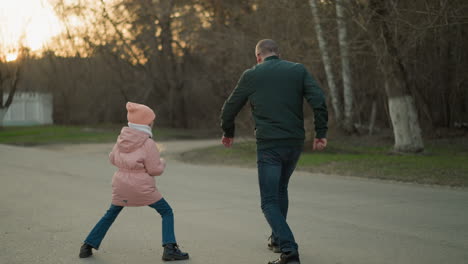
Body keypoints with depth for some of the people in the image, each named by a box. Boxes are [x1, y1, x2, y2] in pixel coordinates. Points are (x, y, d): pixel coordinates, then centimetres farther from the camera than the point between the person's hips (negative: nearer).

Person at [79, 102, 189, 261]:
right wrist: (162, 163, 7)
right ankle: (169, 248, -7)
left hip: (121, 186, 5)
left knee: (110, 214, 23)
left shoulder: (122, 139, 3)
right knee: (167, 213, 7)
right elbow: (155, 170, -12)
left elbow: (113, 159, 16)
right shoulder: (148, 143, -14)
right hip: (142, 188, -5)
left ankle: (88, 246, 20)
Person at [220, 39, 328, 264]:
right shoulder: (298, 70, 7)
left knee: (269, 201, 0)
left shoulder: (251, 75, 4)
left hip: (268, 145, -4)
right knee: (281, 189, 27)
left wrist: (228, 133, 29)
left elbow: (229, 108, 12)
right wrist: (321, 132, -2)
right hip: (295, 143, 4)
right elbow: (318, 100, -6)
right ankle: (278, 239, 35)